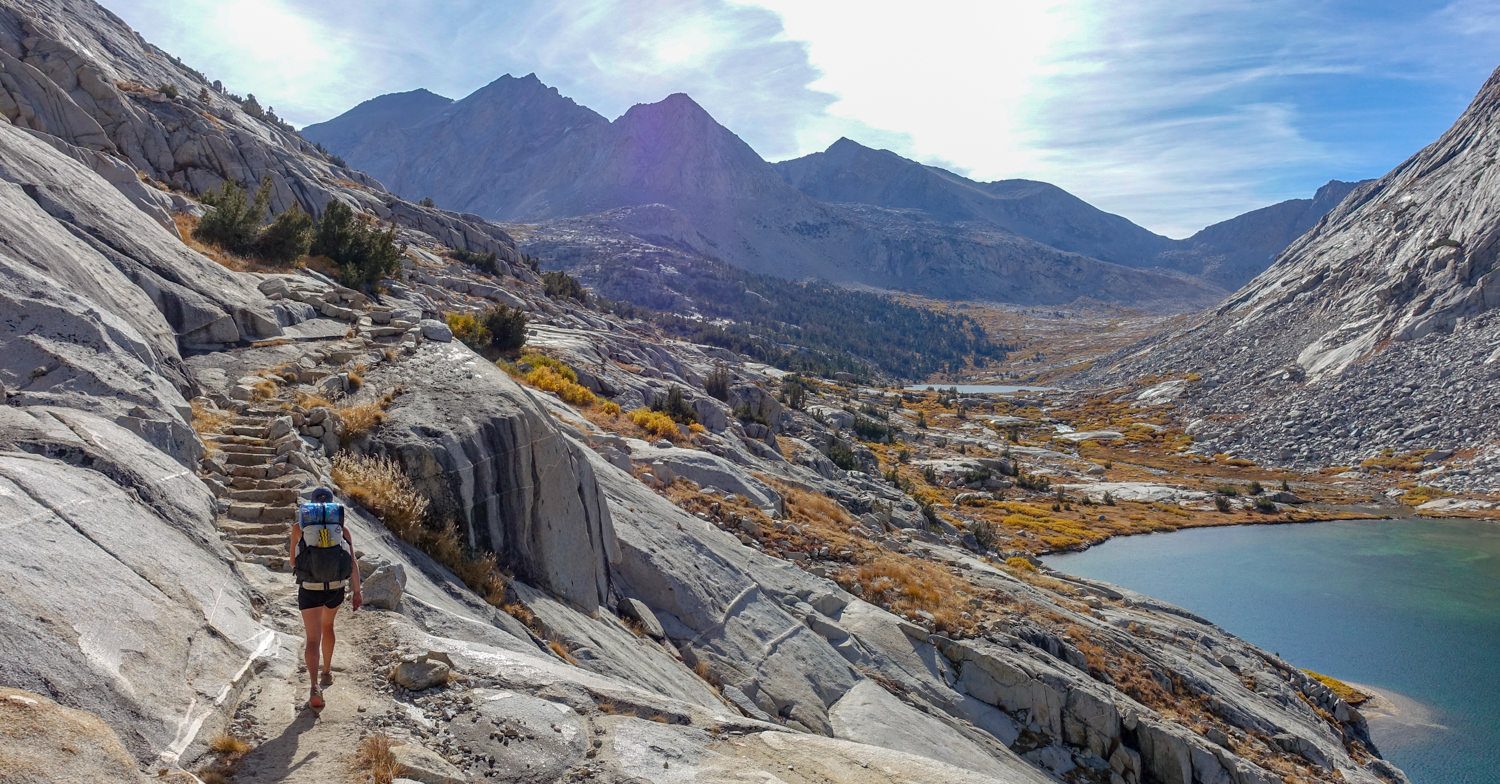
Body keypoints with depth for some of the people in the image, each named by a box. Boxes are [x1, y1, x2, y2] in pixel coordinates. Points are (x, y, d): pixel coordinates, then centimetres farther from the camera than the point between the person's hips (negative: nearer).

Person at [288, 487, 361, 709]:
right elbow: (352, 562, -1)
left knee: (313, 640, 0)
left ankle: (315, 687, -19)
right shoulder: (342, 528, 6)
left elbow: (292, 561, 13)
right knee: (327, 626, 29)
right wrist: (356, 592, 3)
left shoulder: (299, 526, 6)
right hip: (335, 588, 2)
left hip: (309, 589, -2)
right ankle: (327, 672, 40)